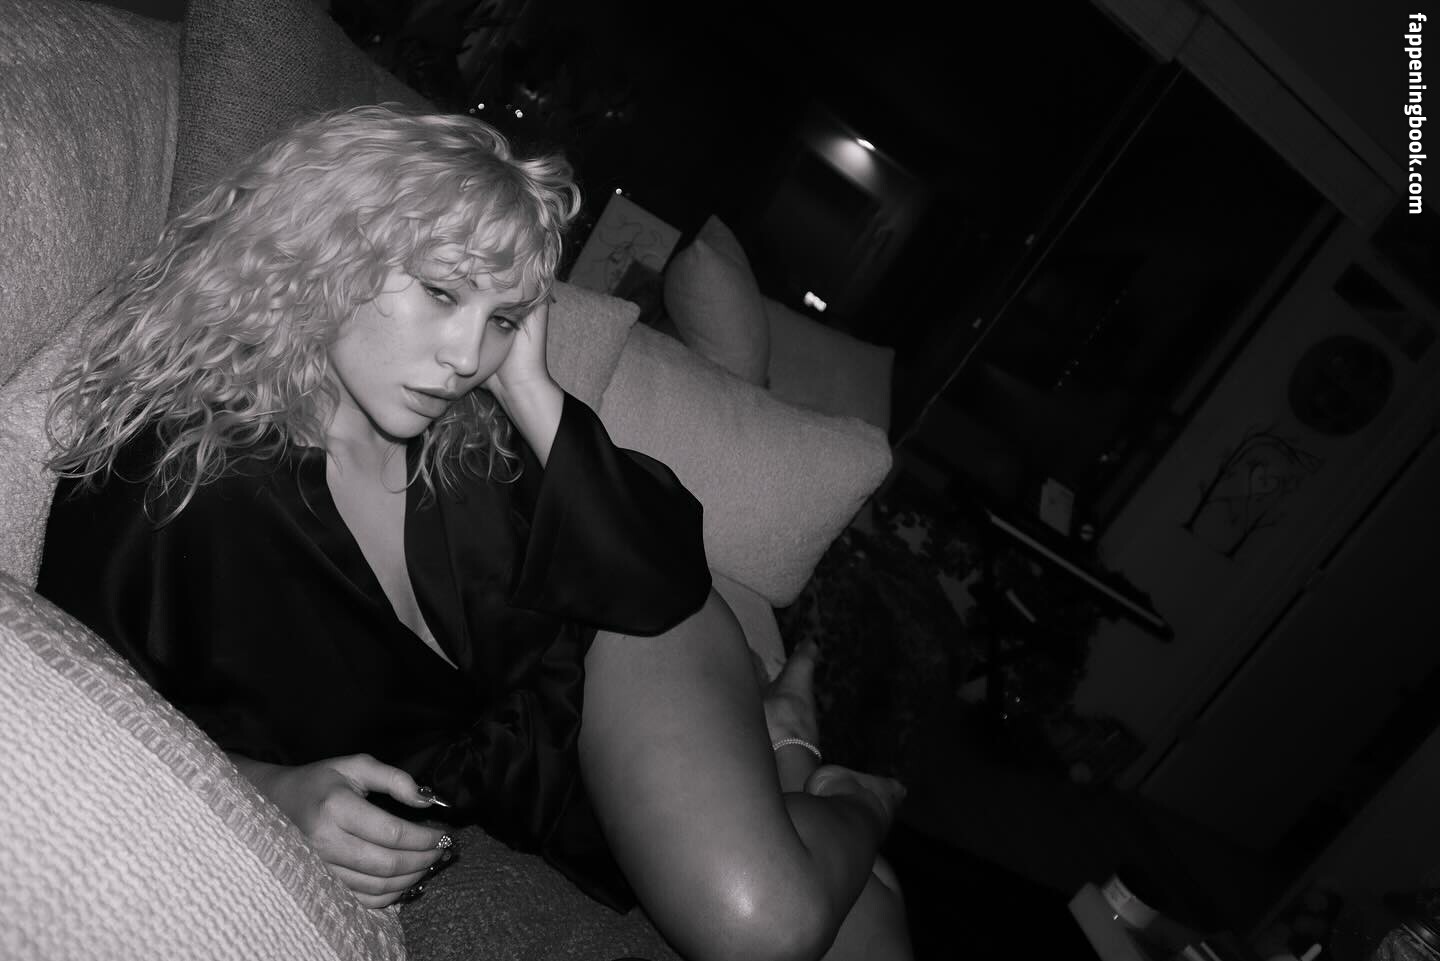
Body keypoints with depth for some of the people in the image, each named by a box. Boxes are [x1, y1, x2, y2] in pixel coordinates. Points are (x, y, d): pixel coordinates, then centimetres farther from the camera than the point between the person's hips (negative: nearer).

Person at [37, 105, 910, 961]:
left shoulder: (472, 423, -15)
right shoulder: (160, 482, -22)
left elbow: (661, 586, -19)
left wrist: (530, 391, -27)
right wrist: (270, 790, -29)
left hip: (604, 663, 1)